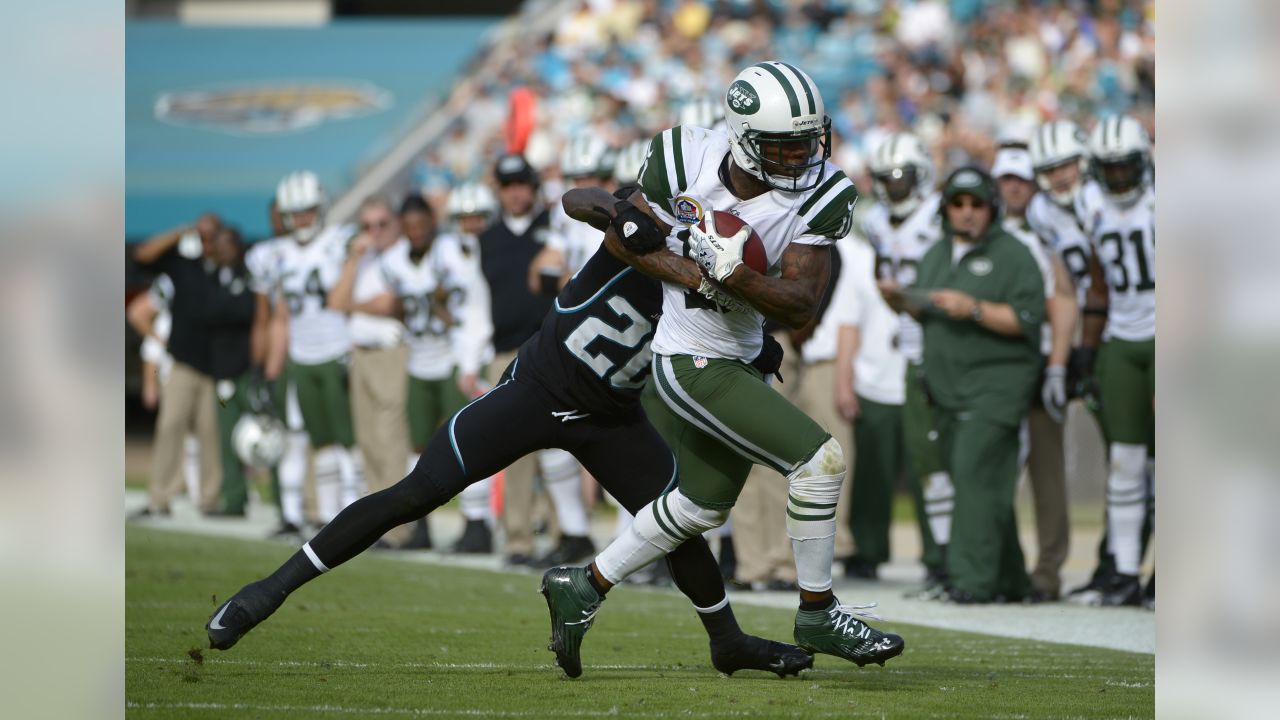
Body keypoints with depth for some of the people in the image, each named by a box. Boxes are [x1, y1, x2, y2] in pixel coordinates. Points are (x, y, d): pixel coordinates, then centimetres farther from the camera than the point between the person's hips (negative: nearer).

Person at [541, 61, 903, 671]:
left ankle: (583, 586, 38)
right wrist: (688, 274, -18)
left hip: (738, 360, 6)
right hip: (691, 364, -6)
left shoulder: (817, 198, -13)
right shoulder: (687, 163, -18)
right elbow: (622, 238, -4)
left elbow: (799, 308, -16)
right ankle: (817, 614, -1)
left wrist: (729, 271, -31)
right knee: (820, 459, -15)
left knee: (702, 507, 22)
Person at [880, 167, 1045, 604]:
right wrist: (899, 299, 5)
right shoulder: (937, 254, 19)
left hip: (994, 383, -7)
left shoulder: (1013, 256, -3)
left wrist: (973, 309, -20)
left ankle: (973, 579, -21)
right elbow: (926, 312, 26)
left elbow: (1027, 319, -11)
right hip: (947, 388, 7)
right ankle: (1009, 580, 17)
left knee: (976, 473, -18)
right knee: (982, 484, 9)